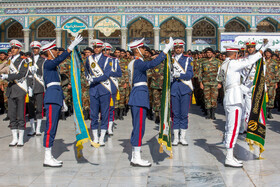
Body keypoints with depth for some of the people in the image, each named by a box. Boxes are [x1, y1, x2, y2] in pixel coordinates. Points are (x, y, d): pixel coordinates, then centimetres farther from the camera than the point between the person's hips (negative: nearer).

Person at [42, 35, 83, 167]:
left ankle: (49, 157, 14)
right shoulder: (48, 63, -8)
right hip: (52, 99, -10)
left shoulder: (53, 65, 21)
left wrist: (61, 100, 24)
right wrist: (72, 46, -28)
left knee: (52, 128, 10)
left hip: (56, 99, 10)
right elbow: (60, 59, -28)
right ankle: (47, 158, -7)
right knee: (50, 127, -10)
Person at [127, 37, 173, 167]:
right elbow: (153, 63, -30)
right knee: (139, 127, -8)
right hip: (140, 95, -10)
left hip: (135, 96, 10)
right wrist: (167, 49, -29)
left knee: (137, 127, 12)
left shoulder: (133, 63, 18)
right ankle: (137, 158, -5)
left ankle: (134, 157, 16)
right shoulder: (138, 63, -16)